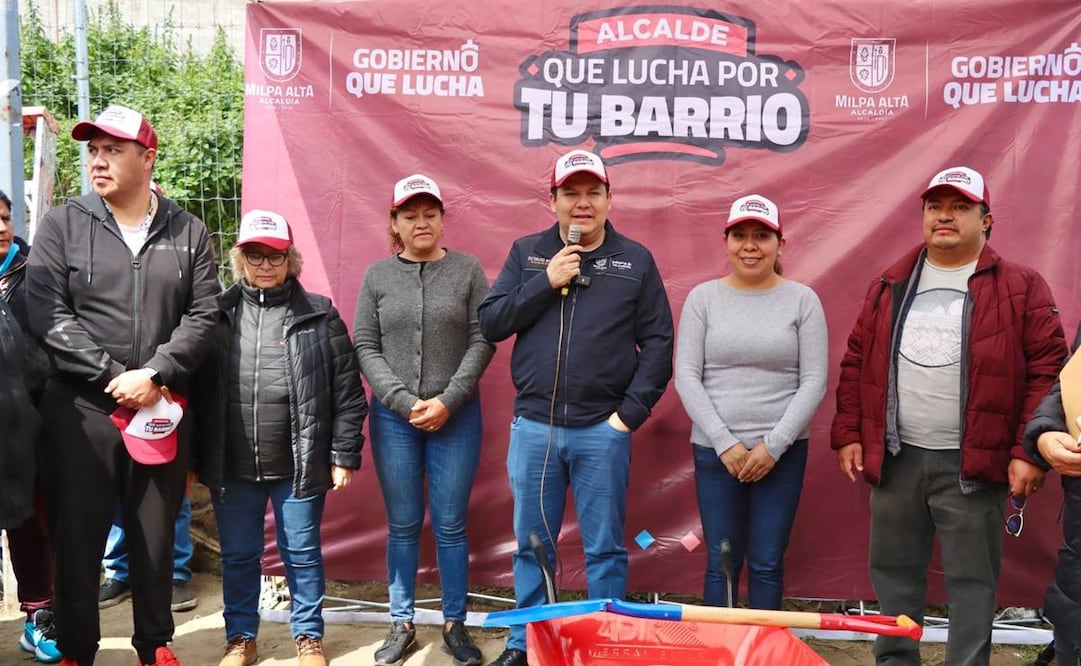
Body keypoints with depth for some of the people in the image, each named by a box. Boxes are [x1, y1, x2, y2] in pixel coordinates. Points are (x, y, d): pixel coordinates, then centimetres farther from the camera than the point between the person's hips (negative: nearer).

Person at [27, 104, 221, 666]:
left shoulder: (187, 231, 5)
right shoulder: (61, 225, 2)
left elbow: (202, 315, -1)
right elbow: (48, 316, -6)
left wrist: (154, 375, -13)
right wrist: (112, 376, -14)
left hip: (163, 409, 1)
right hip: (80, 409, -1)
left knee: (157, 535, 11)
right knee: (77, 537, 6)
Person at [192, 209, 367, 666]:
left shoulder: (320, 316, -2)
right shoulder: (217, 315, 2)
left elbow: (348, 393, -2)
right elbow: (196, 390, 4)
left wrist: (343, 455, -5)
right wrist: (191, 457, 3)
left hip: (300, 466, -2)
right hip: (231, 467, 2)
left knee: (302, 555, 11)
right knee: (237, 556, 15)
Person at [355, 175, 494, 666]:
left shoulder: (467, 269, 1)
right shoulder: (377, 276, 4)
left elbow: (482, 341, -4)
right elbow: (365, 348, 0)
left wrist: (448, 401, -12)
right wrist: (404, 402, -10)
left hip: (457, 417, -1)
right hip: (393, 418, 1)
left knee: (450, 527, 6)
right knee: (403, 527, 10)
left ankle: (455, 625, 20)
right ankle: (401, 626, 23)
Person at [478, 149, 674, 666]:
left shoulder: (636, 260, 2)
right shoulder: (526, 253, 7)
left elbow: (658, 343, 0)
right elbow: (490, 324, 0)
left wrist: (631, 412, -7)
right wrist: (546, 282, -10)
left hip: (602, 430, -1)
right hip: (532, 426, 2)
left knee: (605, 549, 8)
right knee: (532, 545, 13)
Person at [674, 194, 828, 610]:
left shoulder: (802, 300, 2)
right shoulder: (703, 298, 3)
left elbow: (814, 381, -2)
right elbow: (686, 377, -2)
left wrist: (773, 445, -10)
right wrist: (725, 442, -9)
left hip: (783, 450, 0)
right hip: (715, 450, 1)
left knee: (767, 563, 6)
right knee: (721, 561, 7)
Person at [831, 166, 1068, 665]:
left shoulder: (1021, 287, -1)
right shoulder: (890, 286, 10)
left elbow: (1048, 371, -5)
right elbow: (857, 363, 11)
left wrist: (1029, 451, -12)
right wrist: (848, 435, 5)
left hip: (972, 465, -4)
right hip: (895, 459, 4)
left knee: (971, 580, 4)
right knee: (893, 572, 13)